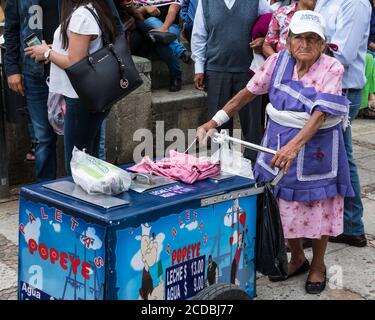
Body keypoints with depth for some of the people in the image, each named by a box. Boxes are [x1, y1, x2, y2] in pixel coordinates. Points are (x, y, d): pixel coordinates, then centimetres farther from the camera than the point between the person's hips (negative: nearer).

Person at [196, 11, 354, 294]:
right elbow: (248, 93, 2)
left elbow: (319, 114, -27)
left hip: (316, 147, -3)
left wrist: (295, 145, -41)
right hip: (279, 144, 4)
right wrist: (215, 121, -2)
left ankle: (318, 265, 30)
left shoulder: (331, 69, -16)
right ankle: (297, 258, 36)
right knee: (285, 204, 13)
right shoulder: (278, 61, -5)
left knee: (318, 207, 9)